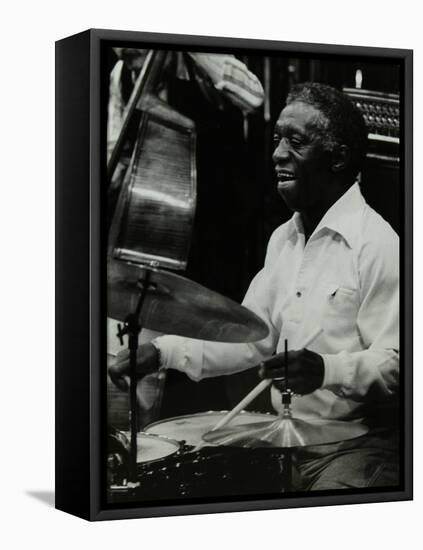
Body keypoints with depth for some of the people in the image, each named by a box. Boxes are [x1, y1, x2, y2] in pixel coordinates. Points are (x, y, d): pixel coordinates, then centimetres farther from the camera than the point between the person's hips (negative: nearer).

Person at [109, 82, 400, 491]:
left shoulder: (377, 245, -14)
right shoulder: (284, 239, 13)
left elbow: (398, 363, -20)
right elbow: (249, 337, 12)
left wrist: (328, 370, -37)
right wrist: (165, 351, -1)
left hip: (357, 447, -7)